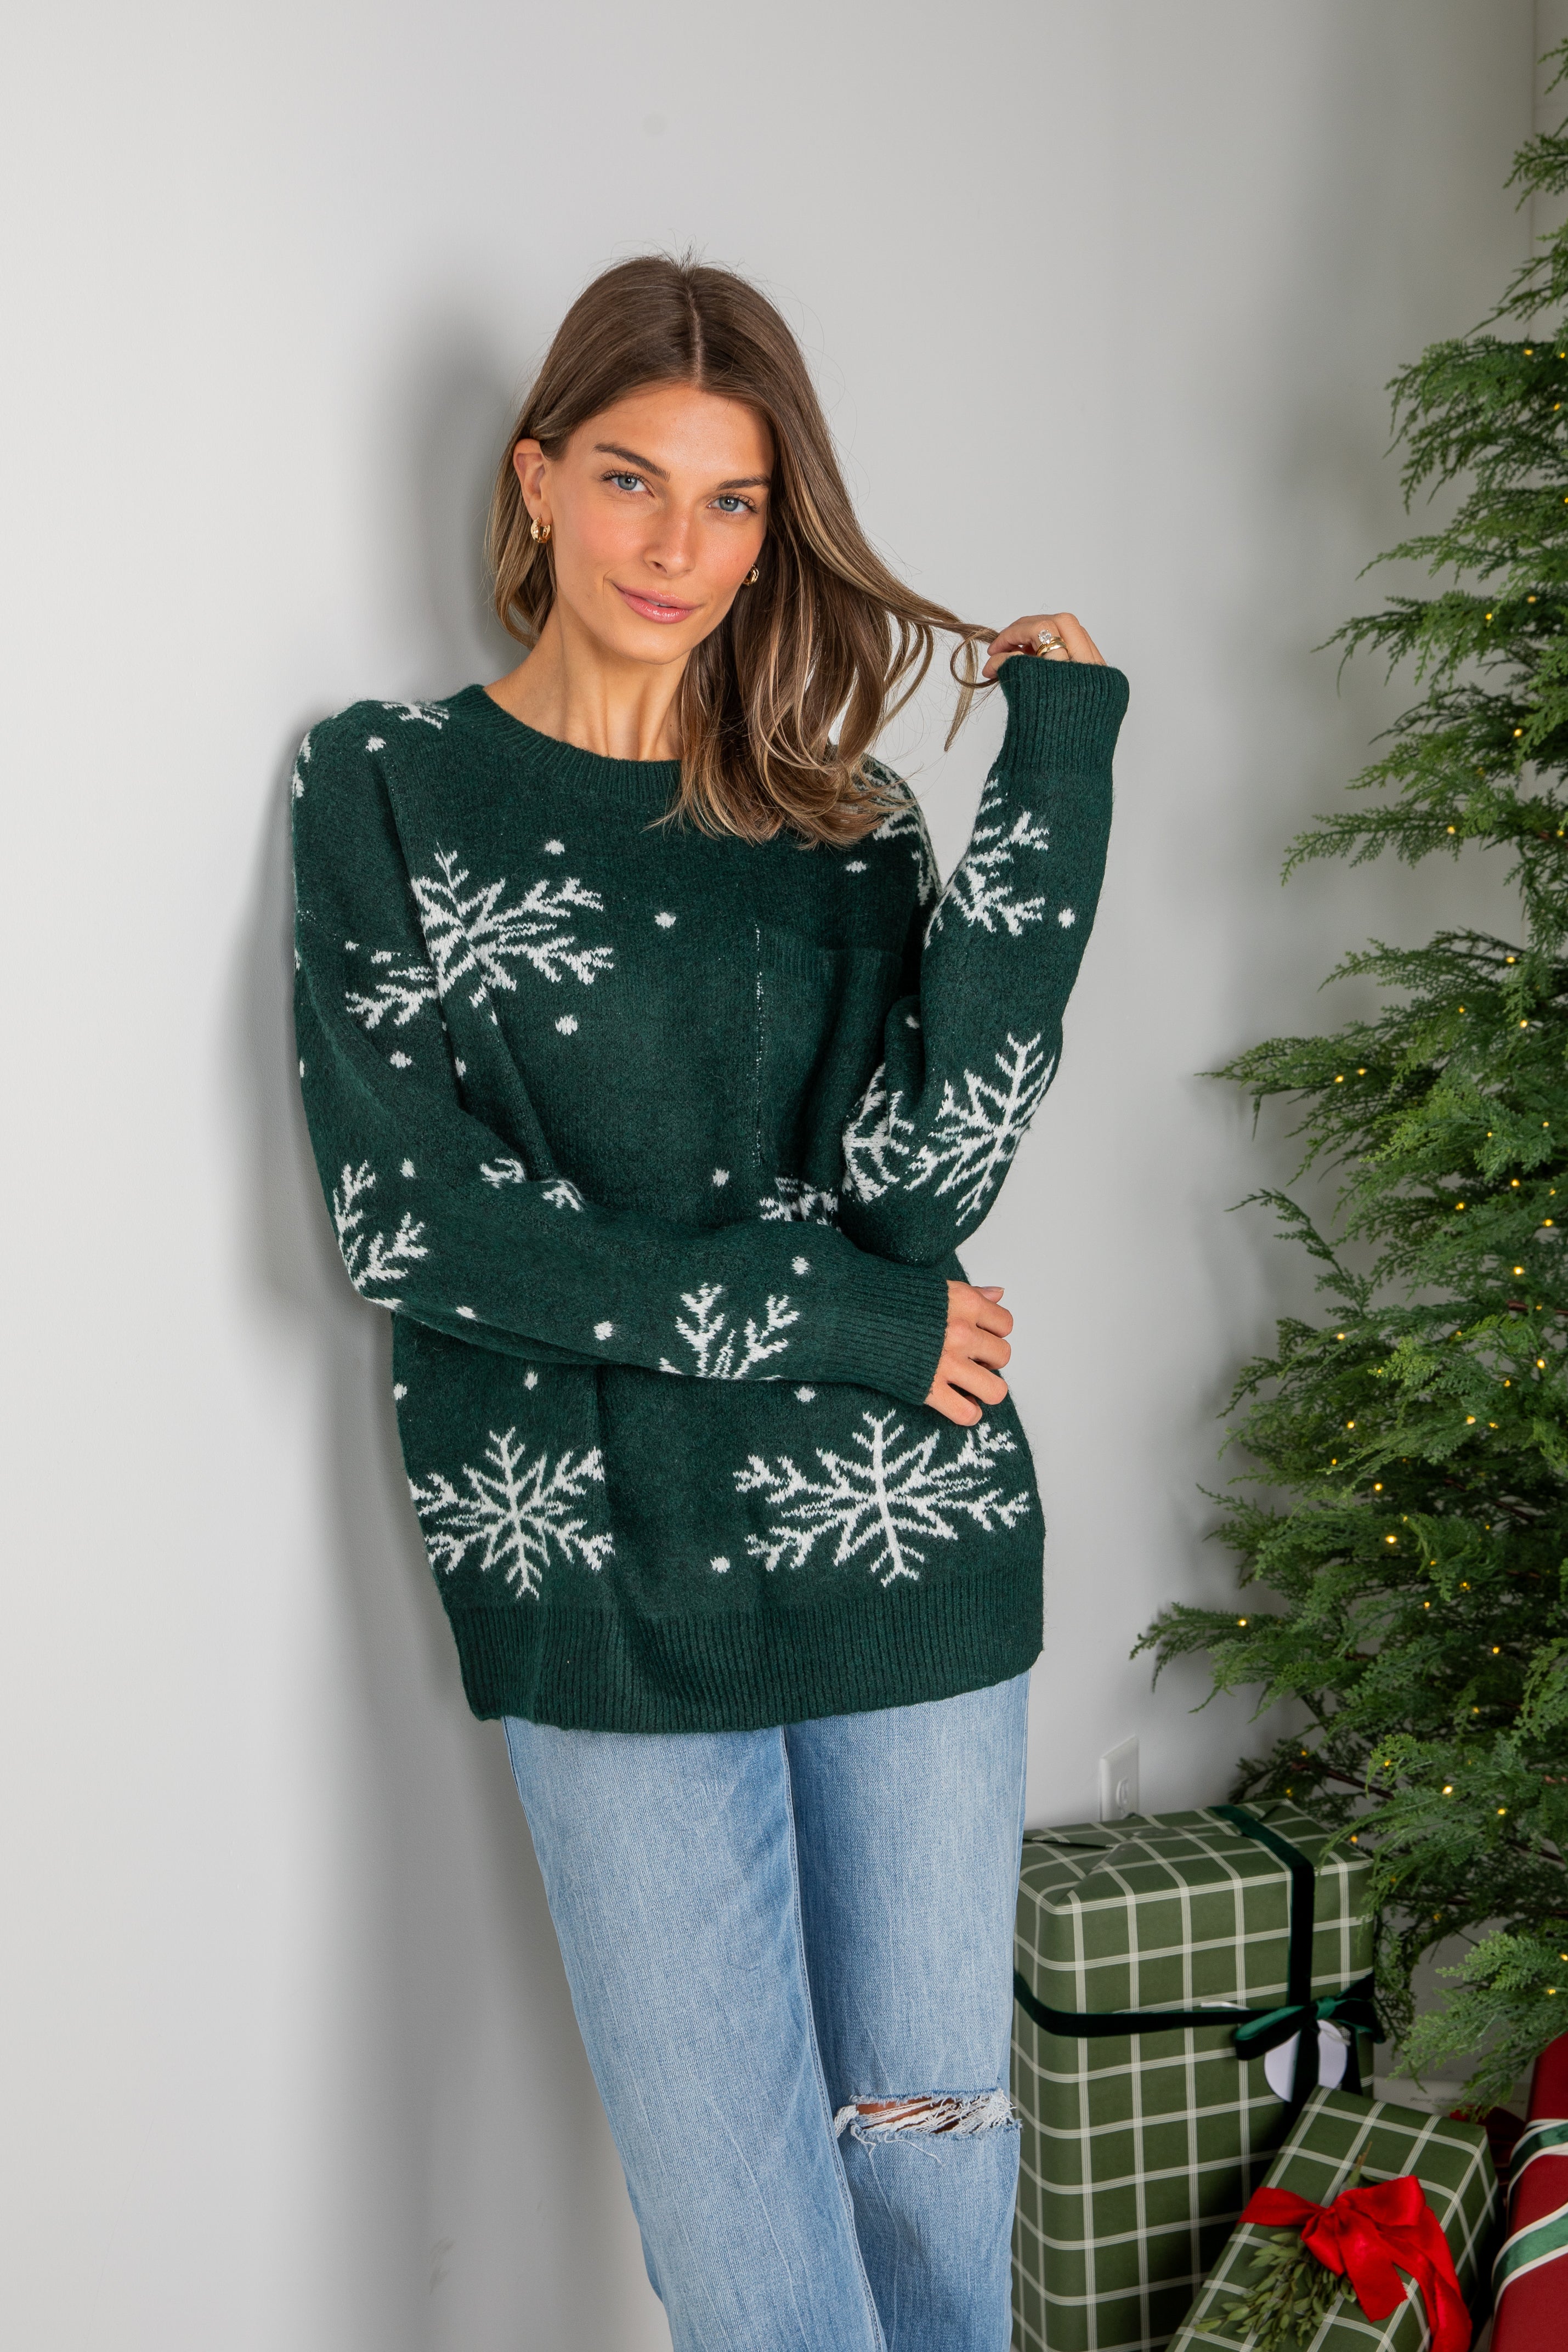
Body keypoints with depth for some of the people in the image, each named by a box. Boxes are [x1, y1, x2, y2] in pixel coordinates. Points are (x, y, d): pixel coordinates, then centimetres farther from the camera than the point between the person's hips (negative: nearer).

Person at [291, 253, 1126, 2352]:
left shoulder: (838, 812, 7)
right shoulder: (386, 784, 2)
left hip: (902, 1537, 2)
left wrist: (1054, 773, -10)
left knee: (934, 2136, 14)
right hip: (598, 1568, -2)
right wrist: (833, 1319, -10)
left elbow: (922, 1169, -9)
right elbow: (401, 1212, -9)